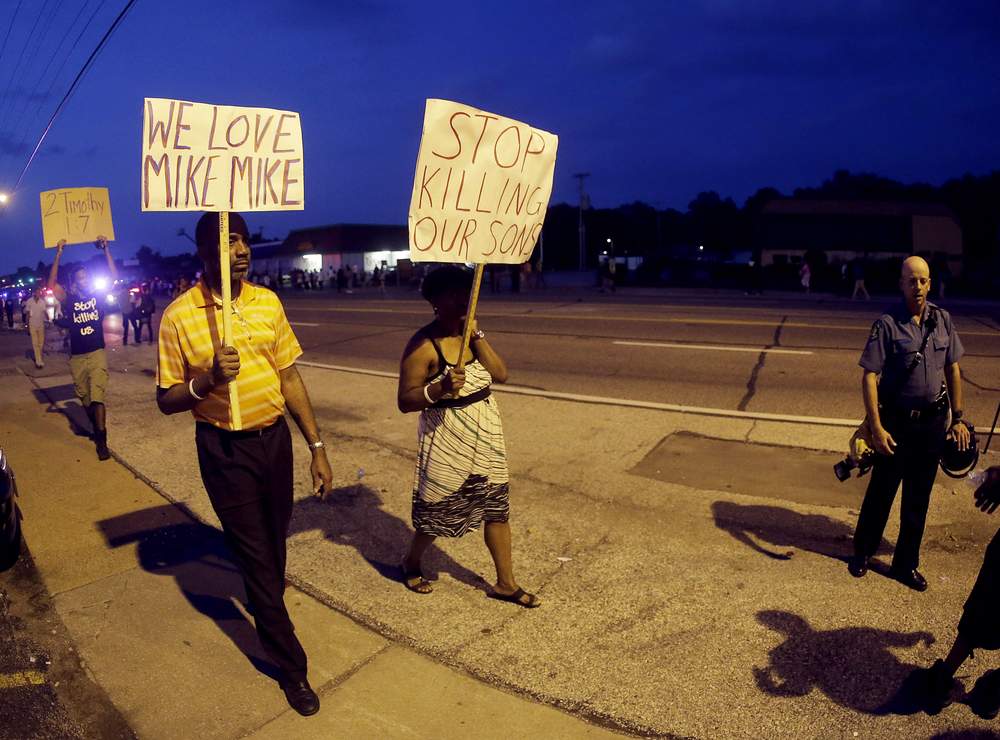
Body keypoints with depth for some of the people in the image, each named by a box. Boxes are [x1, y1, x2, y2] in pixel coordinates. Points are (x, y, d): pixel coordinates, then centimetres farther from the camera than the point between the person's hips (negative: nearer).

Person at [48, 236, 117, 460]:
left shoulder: (98, 296, 4)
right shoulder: (69, 300, 2)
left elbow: (113, 276, -3)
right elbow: (52, 285, -13)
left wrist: (106, 249, -9)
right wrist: (58, 255, -17)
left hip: (97, 354, -2)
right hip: (77, 358, 2)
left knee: (97, 396, -13)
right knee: (85, 399, 13)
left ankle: (101, 441, -14)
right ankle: (96, 428, 36)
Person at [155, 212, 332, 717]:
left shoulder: (267, 302, 0)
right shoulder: (179, 316, -11)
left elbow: (289, 378, 3)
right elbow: (166, 401, -5)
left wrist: (317, 447, 2)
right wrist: (209, 378, -26)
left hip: (275, 438, 4)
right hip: (224, 450, -4)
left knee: (275, 539, 21)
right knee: (254, 552, 6)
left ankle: (264, 604, 52)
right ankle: (291, 665, 21)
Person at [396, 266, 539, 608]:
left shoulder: (470, 334, 4)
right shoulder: (423, 344, -16)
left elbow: (501, 374, -4)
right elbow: (404, 401, -16)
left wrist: (477, 335, -12)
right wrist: (439, 388, -33)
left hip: (486, 429, 6)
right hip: (447, 436, -6)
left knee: (496, 505, 11)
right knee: (438, 508, 11)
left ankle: (506, 583, 26)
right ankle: (411, 562, 41)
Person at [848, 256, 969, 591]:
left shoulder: (943, 319, 2)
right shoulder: (888, 324, -13)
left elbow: (952, 369, 11)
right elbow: (869, 376, -15)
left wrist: (957, 418, 10)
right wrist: (876, 428, -19)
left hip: (934, 421, 4)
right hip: (898, 422, -4)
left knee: (918, 498, 13)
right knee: (881, 490, 8)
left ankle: (906, 563, 29)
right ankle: (862, 553, 29)